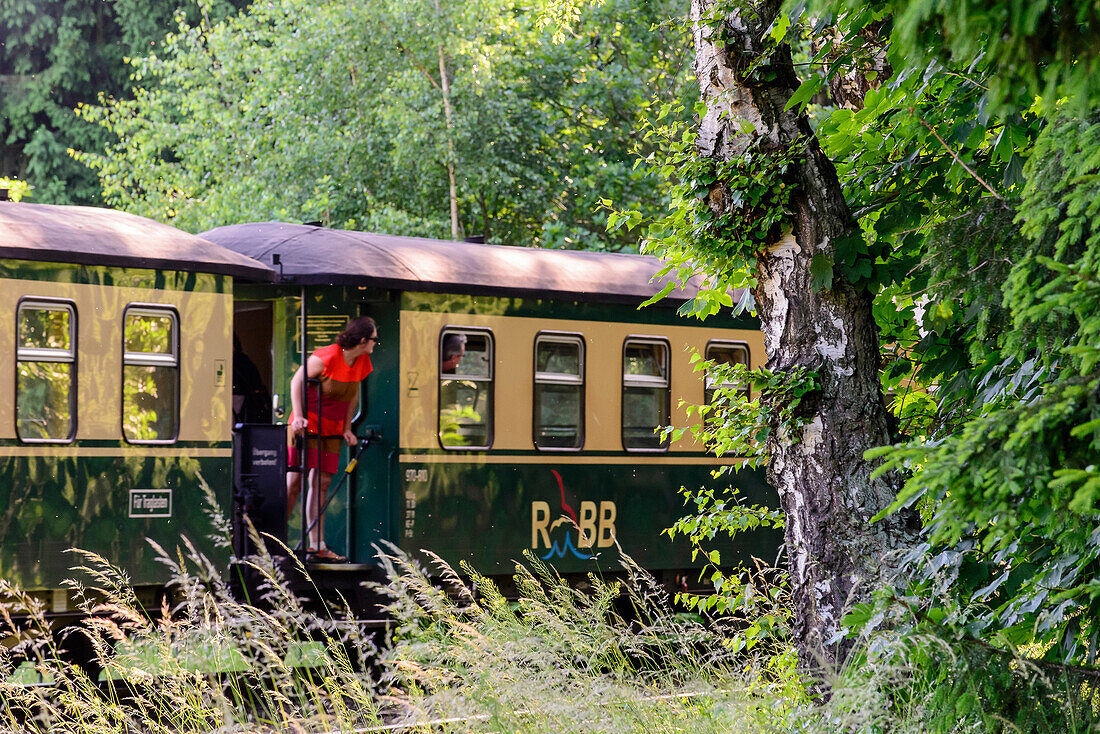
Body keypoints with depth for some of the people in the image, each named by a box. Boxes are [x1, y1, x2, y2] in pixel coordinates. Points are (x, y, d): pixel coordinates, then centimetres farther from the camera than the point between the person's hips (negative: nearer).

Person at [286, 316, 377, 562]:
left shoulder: (362, 361, 3)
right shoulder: (326, 357, -19)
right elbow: (297, 380, -11)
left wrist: (347, 429, 10)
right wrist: (297, 416, -18)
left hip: (331, 430, 7)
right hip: (306, 426, -7)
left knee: (322, 484, 3)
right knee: (294, 483, -11)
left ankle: (316, 546, 4)